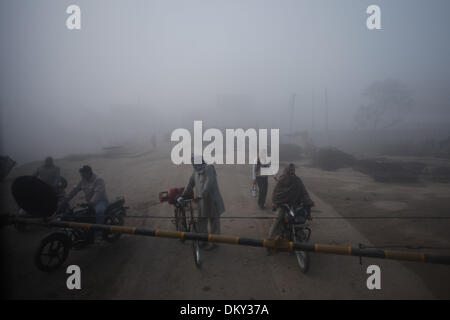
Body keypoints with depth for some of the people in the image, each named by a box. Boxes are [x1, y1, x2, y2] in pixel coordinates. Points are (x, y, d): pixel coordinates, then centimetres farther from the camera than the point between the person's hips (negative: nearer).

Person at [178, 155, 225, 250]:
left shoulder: (209, 168, -15)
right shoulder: (196, 171, 6)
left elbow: (209, 183, -26)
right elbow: (190, 184, 13)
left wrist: (201, 195, -33)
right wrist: (183, 196, 14)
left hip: (212, 200, -7)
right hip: (202, 201, 7)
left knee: (214, 222, 6)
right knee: (201, 221, 13)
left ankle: (214, 242, 18)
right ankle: (203, 240, 28)